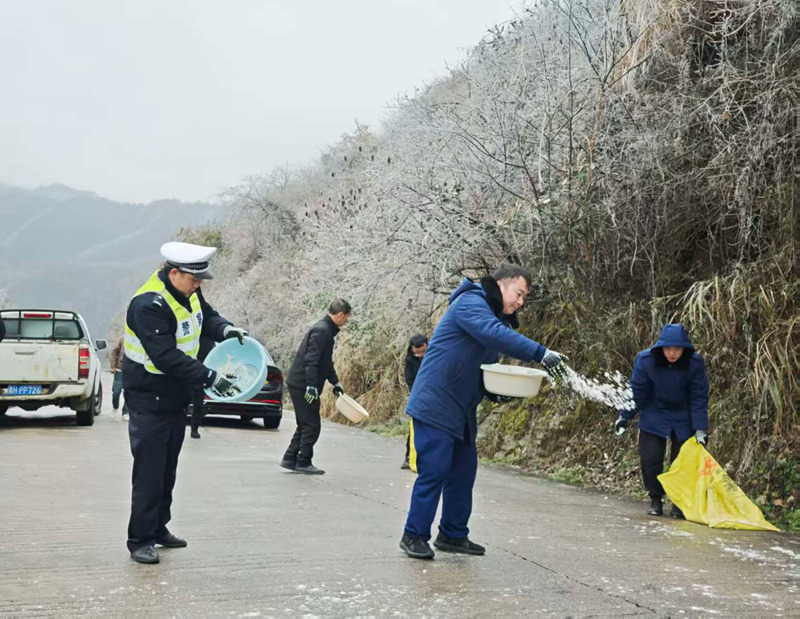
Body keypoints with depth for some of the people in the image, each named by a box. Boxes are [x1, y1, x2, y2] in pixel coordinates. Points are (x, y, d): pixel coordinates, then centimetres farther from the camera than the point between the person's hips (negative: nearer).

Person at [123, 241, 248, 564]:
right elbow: (167, 358, -31)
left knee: (168, 471, 17)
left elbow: (206, 316, 20)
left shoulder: (188, 292, 1)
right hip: (149, 401, -9)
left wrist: (224, 329, -2)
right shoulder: (149, 305, -27)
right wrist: (210, 377, -32)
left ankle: (159, 528, 30)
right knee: (149, 473, -6)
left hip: (177, 398, 9)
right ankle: (140, 540, 3)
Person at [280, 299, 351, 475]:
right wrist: (311, 386, -27)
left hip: (299, 385, 10)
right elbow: (311, 361, -24)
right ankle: (303, 462, 3)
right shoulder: (321, 331, -16)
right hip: (303, 386, -10)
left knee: (305, 425, 16)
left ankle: (290, 459, 20)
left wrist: (335, 382, 28)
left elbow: (326, 361, 28)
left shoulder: (326, 330, 16)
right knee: (312, 426, -3)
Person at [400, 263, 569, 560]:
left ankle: (453, 534, 22)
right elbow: (496, 335, -32)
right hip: (436, 405, -10)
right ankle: (414, 535, 2)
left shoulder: (498, 316, 18)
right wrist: (541, 353, -37)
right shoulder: (470, 303, -13)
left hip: (462, 410, 10)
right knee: (434, 470, -8)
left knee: (463, 470, 11)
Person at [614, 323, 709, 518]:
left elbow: (699, 398, -12)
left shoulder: (695, 363, -20)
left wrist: (700, 430, -14)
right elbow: (637, 391, -6)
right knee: (650, 459, -3)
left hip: (683, 420, 0)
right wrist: (625, 416, -1)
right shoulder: (645, 360, -20)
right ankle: (656, 500, 16)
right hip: (653, 416, 0)